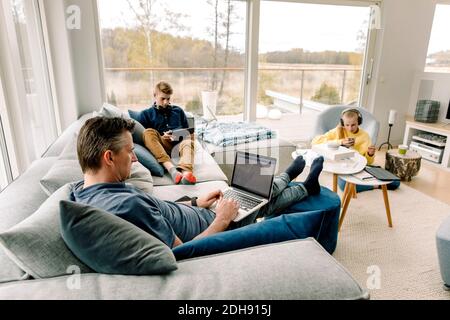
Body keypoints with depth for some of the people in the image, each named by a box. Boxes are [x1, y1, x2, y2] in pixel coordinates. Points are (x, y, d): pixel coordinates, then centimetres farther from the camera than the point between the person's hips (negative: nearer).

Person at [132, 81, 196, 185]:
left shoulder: (178, 111, 26)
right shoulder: (146, 114, 17)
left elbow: (187, 130, 27)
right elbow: (145, 135, 8)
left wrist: (184, 135, 4)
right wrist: (160, 138, -8)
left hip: (178, 144, 1)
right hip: (160, 146, -1)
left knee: (189, 141, -33)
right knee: (149, 132, -31)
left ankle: (185, 171, -65)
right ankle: (171, 168, -51)